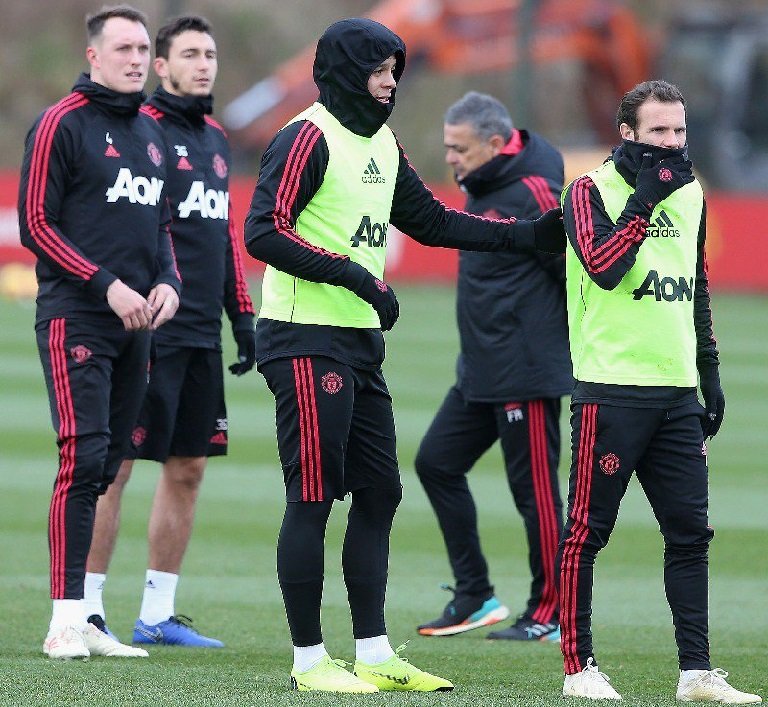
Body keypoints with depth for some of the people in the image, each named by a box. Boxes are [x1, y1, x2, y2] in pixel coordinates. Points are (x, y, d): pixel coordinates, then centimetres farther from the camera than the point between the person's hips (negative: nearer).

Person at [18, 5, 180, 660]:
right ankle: (66, 621, -14)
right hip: (76, 317, -7)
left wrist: (168, 281, 5)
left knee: (106, 468, 6)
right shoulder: (61, 125, -5)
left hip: (135, 323, 7)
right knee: (83, 459, -14)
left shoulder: (150, 132, 17)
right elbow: (36, 224, -8)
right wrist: (107, 286, -14)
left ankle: (82, 624, 9)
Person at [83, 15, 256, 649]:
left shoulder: (215, 140, 17)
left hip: (201, 336, 8)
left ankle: (159, 613, 15)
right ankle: (87, 611, 0)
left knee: (188, 468, 8)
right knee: (115, 464, -5)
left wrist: (242, 315, 20)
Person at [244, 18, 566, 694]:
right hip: (306, 340, -9)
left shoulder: (383, 144, 16)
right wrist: (354, 274, -23)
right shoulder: (308, 139, -13)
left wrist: (530, 235, 16)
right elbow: (264, 233, -21)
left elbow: (432, 222, 23)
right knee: (313, 498, -7)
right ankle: (309, 660, -1)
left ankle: (374, 654, 15)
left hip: (361, 341, 9)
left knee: (378, 493, 10)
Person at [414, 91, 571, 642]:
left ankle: (549, 616, 5)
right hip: (481, 371, 10)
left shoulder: (531, 193, -17)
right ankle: (475, 597, 17)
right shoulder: (483, 189, 12)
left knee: (534, 489, -4)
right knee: (437, 462, 11)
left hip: (527, 373, -10)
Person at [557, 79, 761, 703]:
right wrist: (645, 198, -21)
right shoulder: (591, 193, -4)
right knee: (587, 531, -2)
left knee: (690, 532, 4)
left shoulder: (690, 194, 15)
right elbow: (604, 267, -21)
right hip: (611, 389, -6)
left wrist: (709, 370, 20)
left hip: (677, 394, 6)